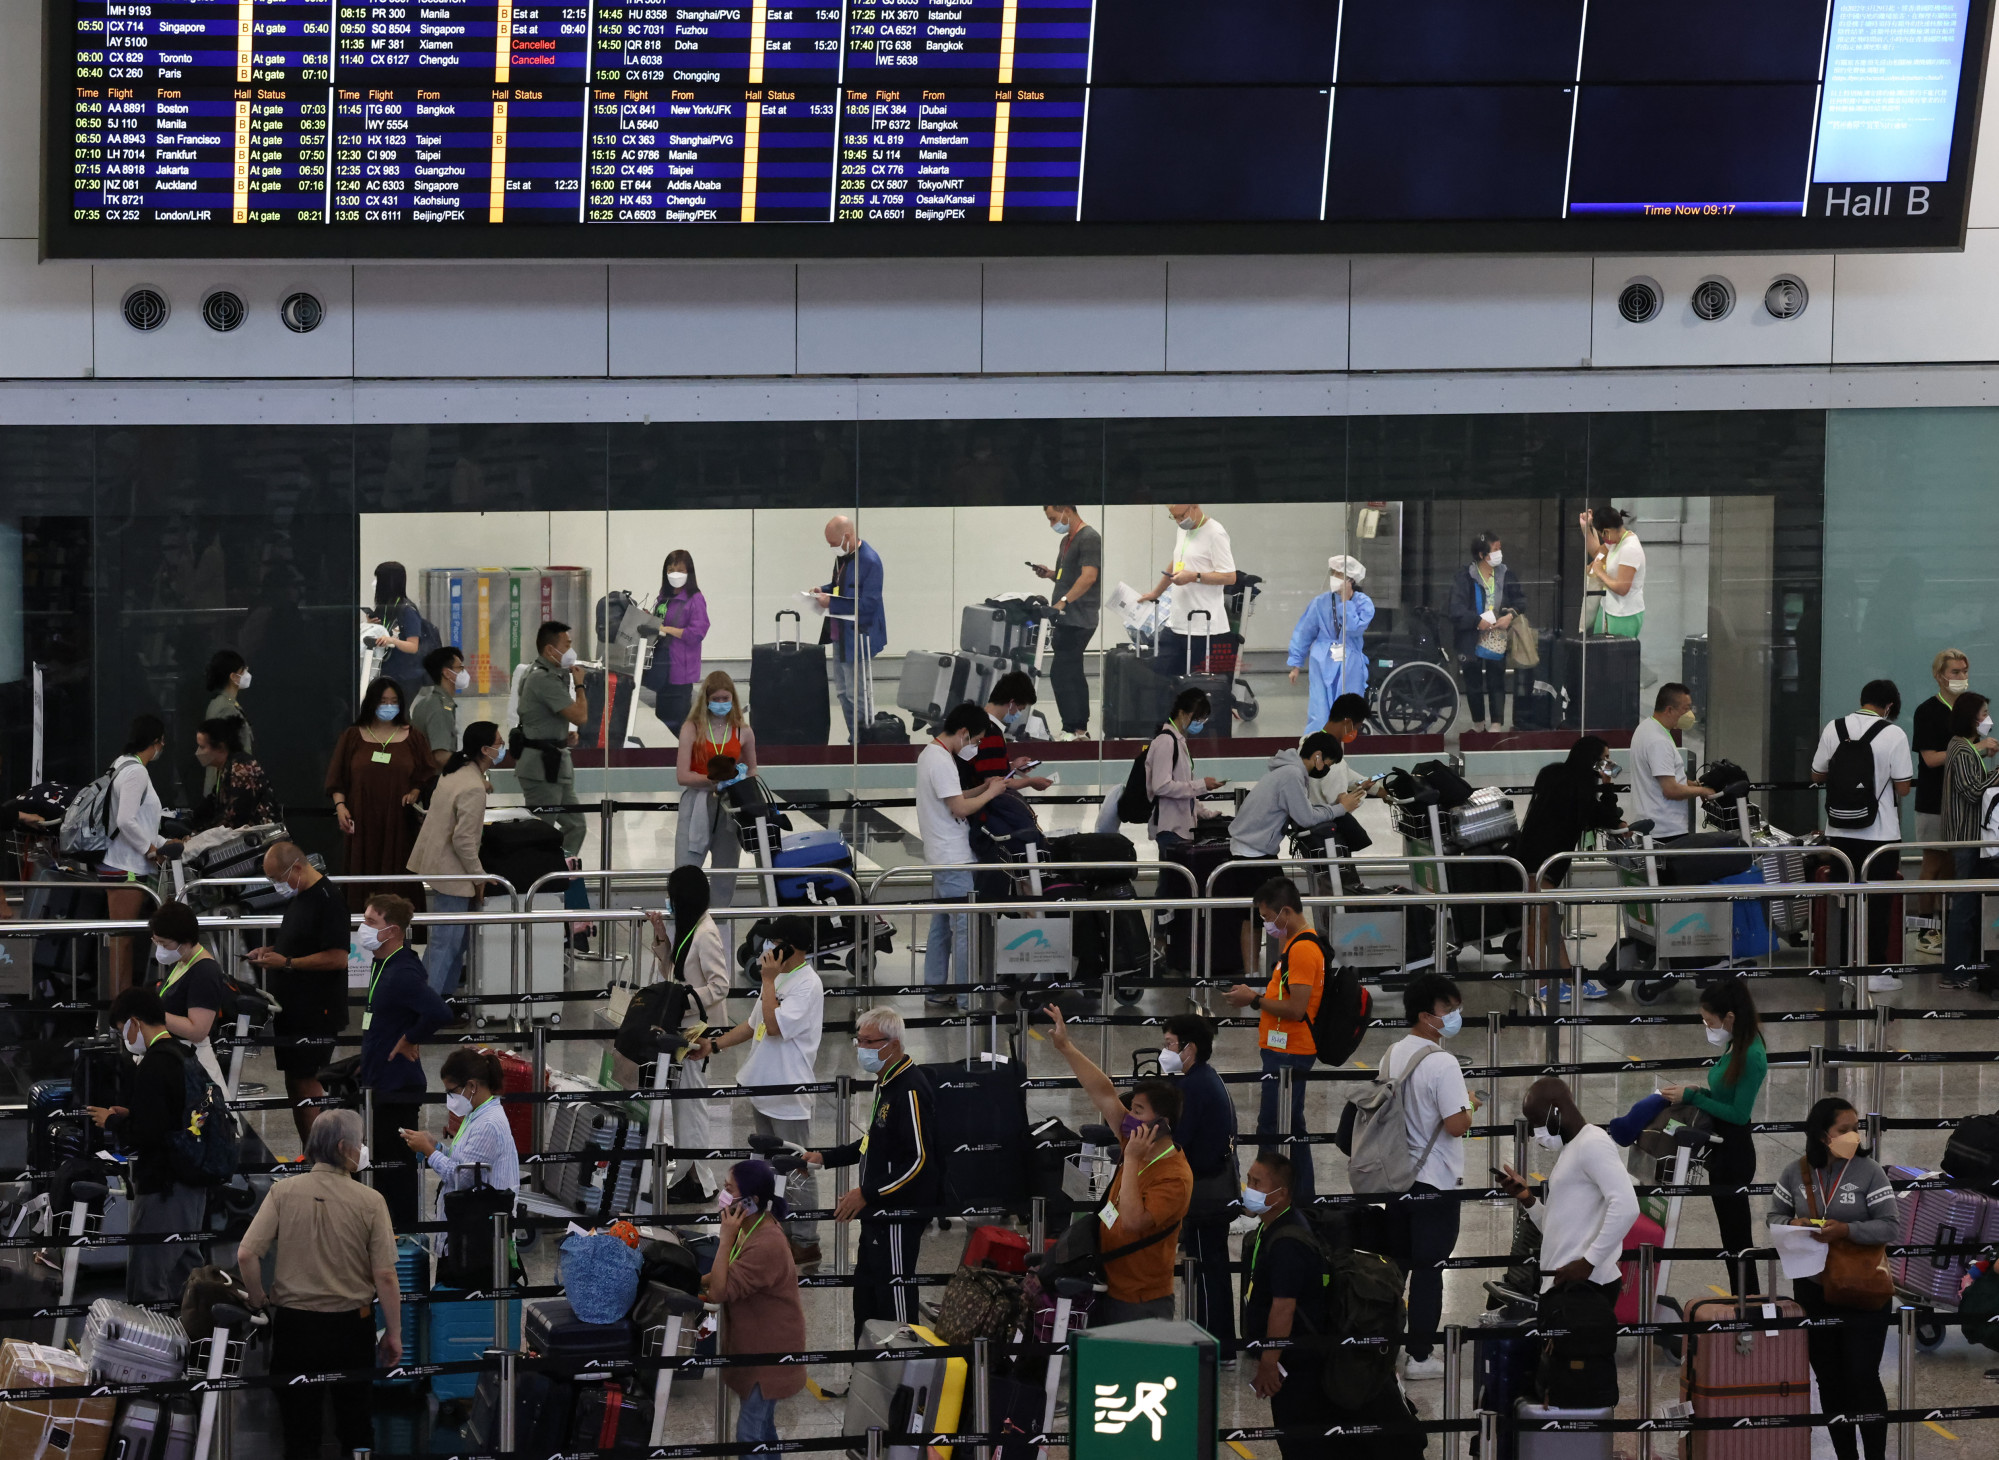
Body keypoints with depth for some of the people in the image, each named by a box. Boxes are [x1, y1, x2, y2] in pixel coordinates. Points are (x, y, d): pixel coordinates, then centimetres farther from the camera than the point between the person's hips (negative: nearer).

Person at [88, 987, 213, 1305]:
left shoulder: (154, 1065, -17)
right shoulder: (185, 1057, 11)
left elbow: (146, 1136, -22)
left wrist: (111, 1122, -5)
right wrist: (130, 1116, 14)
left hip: (163, 1188, -10)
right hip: (193, 1185, 10)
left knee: (146, 1289, -7)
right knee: (185, 1278, 16)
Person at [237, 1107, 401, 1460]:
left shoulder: (284, 1191, -9)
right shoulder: (370, 1201, -12)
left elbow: (246, 1254, -14)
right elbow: (385, 1275, -11)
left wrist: (258, 1301, 3)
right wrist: (394, 1333, 1)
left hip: (295, 1324, 0)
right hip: (351, 1325, 0)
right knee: (356, 1429, 17)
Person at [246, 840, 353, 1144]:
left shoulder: (328, 900, -17)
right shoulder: (297, 898, 15)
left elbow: (338, 957, -23)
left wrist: (287, 963, -21)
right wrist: (270, 950, 12)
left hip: (315, 1013, -10)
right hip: (291, 1010, 10)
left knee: (306, 1083, -9)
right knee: (294, 1083, 11)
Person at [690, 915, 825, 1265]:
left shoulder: (807, 985, -17)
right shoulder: (778, 977, 11)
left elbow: (775, 1025, -27)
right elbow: (754, 1025, 20)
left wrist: (768, 980, -20)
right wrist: (714, 1046, 14)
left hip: (788, 1096, -10)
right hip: (762, 1089, 10)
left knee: (797, 1171, 0)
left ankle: (806, 1243, 7)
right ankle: (782, 1231, 30)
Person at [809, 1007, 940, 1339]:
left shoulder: (911, 1090, -21)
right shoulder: (886, 1083, 14)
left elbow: (920, 1161, -26)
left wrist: (867, 1194, -26)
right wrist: (826, 1157, 21)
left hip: (899, 1220, -11)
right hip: (878, 1215, 11)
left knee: (893, 1303, -7)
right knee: (865, 1298, 18)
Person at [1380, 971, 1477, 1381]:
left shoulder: (1391, 1056, 5)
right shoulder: (1442, 1064, -20)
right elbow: (1456, 1124, -25)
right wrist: (1470, 1105, -4)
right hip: (1434, 1179, -7)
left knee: (1396, 1262, 17)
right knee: (1428, 1269, 1)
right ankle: (1419, 1358, 5)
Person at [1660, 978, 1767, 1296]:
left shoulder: (1751, 1057, -23)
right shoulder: (1738, 1046, 5)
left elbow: (1739, 1114, -22)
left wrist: (1692, 1097, -17)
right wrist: (1701, 1092, 1)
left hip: (1733, 1153, -10)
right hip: (1724, 1149, 10)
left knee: (1736, 1237, 0)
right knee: (1734, 1235, 17)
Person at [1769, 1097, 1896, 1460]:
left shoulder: (1868, 1170, -9)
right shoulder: (1795, 1172, -1)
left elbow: (1891, 1227, -11)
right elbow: (1775, 1216, 8)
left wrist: (1847, 1230, -25)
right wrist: (1792, 1225, -15)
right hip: (1812, 1291, 3)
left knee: (1862, 1378, -1)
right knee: (1829, 1380, 11)